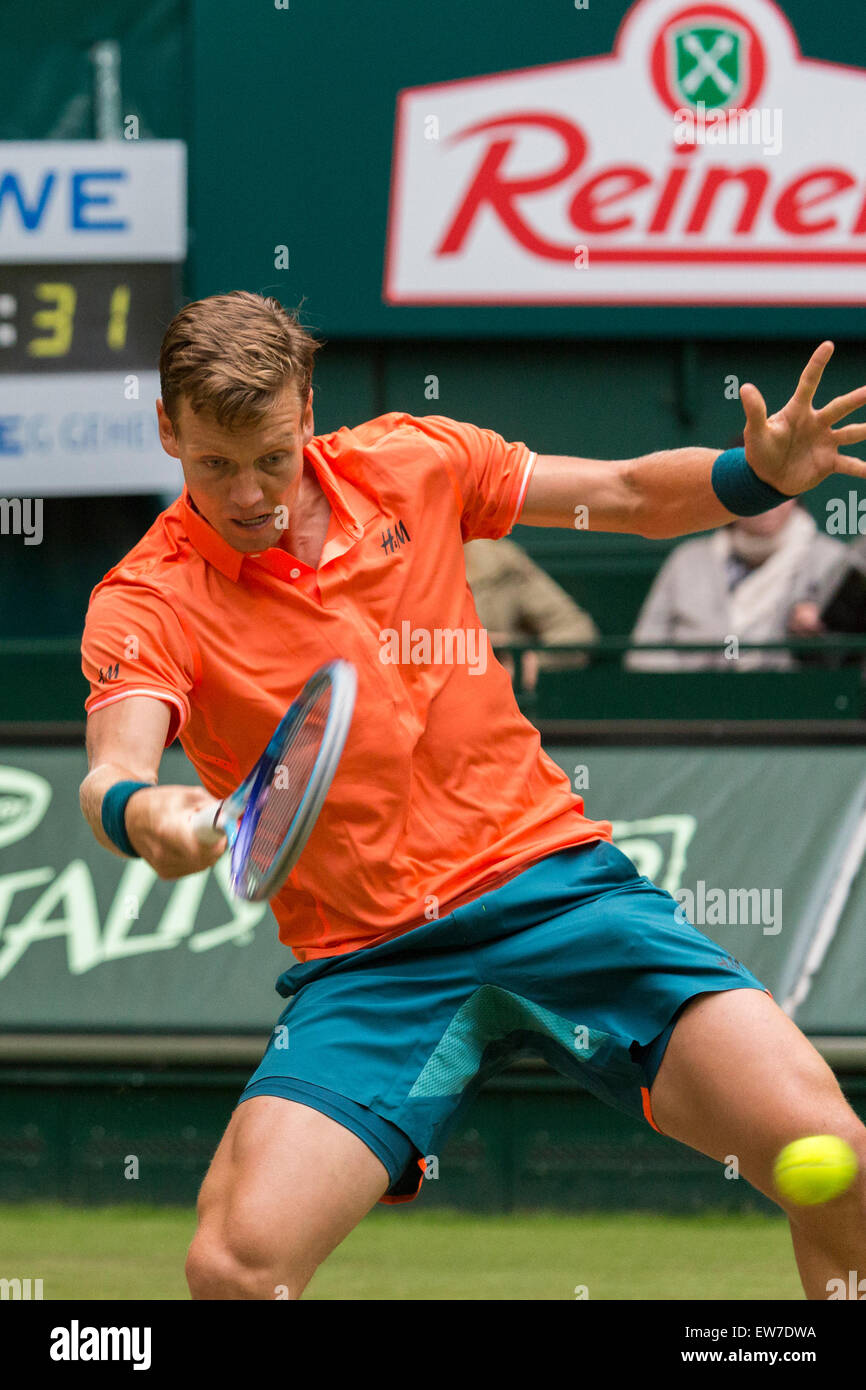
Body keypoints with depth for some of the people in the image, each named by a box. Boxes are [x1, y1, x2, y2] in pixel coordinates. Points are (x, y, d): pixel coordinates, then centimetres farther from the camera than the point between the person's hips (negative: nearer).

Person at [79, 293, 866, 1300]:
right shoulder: (148, 600, -5)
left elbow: (630, 496, 15)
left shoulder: (410, 461, 5)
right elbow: (112, 774, -23)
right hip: (367, 967, -1)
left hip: (554, 876, 2)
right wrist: (137, 813, -47)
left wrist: (757, 474, -5)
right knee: (235, 1265, -24)